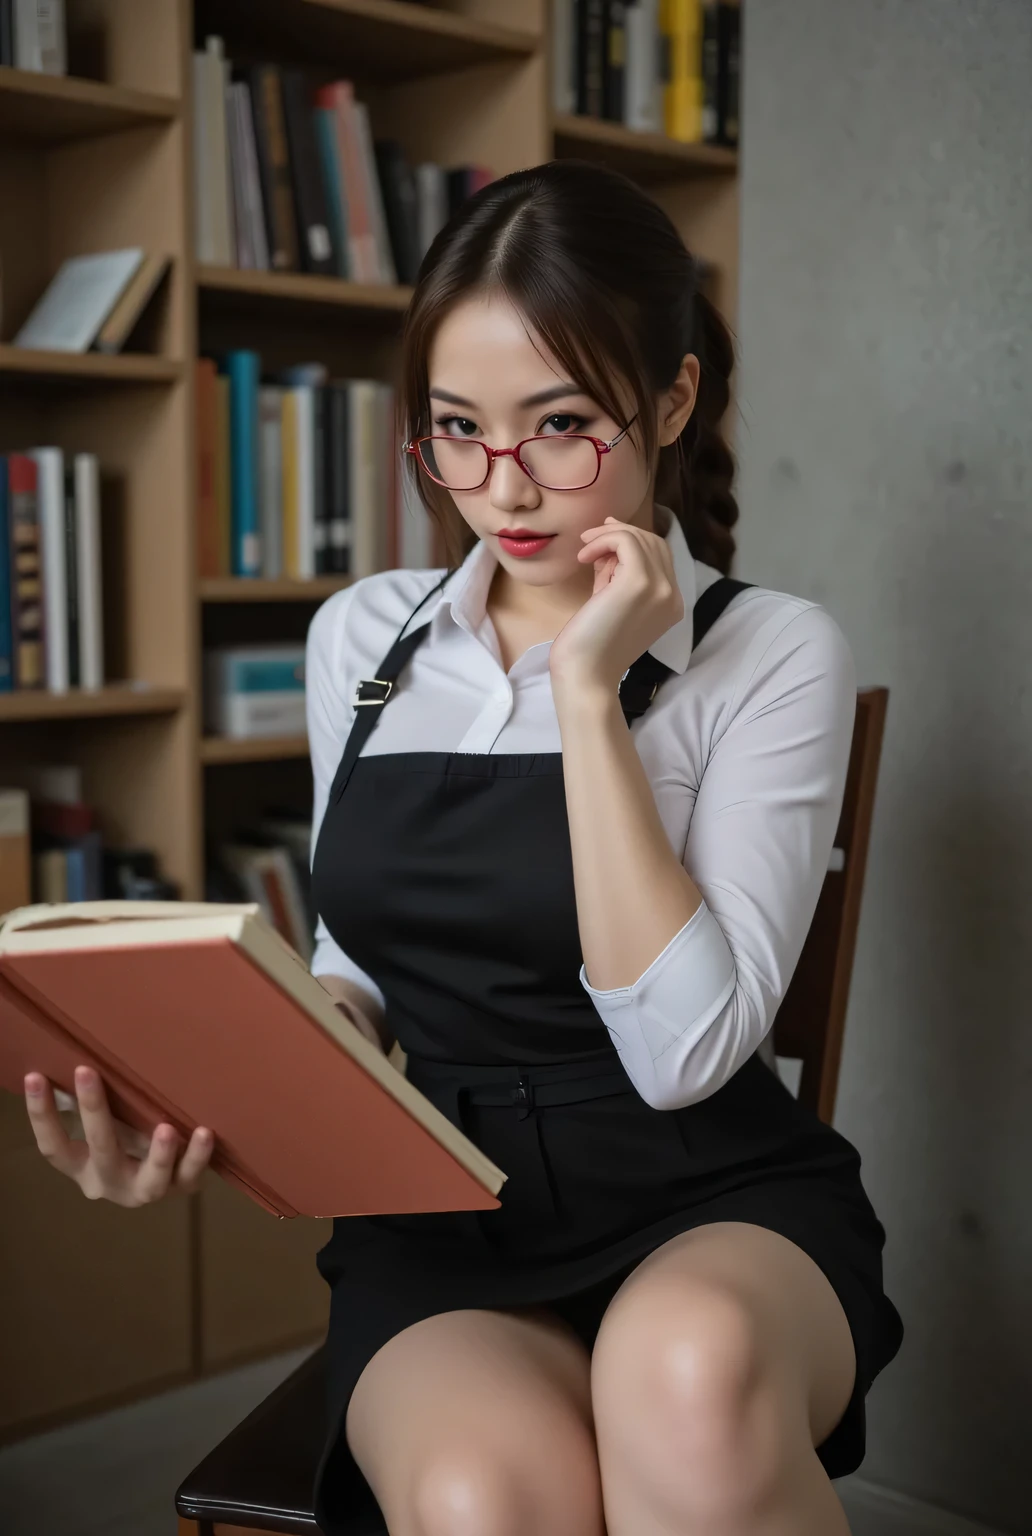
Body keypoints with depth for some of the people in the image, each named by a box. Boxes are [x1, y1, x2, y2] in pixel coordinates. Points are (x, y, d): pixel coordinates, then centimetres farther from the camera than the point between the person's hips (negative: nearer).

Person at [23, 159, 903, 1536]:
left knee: (688, 1368, -38)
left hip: (711, 1206, -2)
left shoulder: (775, 655, -6)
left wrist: (588, 694, -18)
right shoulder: (361, 639, 8)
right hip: (446, 1220, 3)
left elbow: (685, 1047, -16)